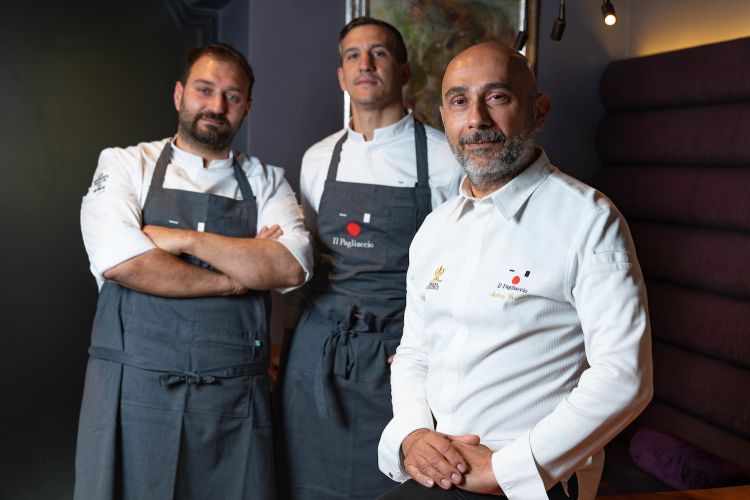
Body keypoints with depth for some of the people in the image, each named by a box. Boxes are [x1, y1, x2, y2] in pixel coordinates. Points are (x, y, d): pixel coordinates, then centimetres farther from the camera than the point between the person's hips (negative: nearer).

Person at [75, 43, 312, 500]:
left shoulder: (267, 182, 9)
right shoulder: (125, 165, 4)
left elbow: (291, 267, -9)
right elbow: (121, 261, -15)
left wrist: (185, 240, -12)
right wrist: (235, 277, -9)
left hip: (236, 399, 2)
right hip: (134, 389, -1)